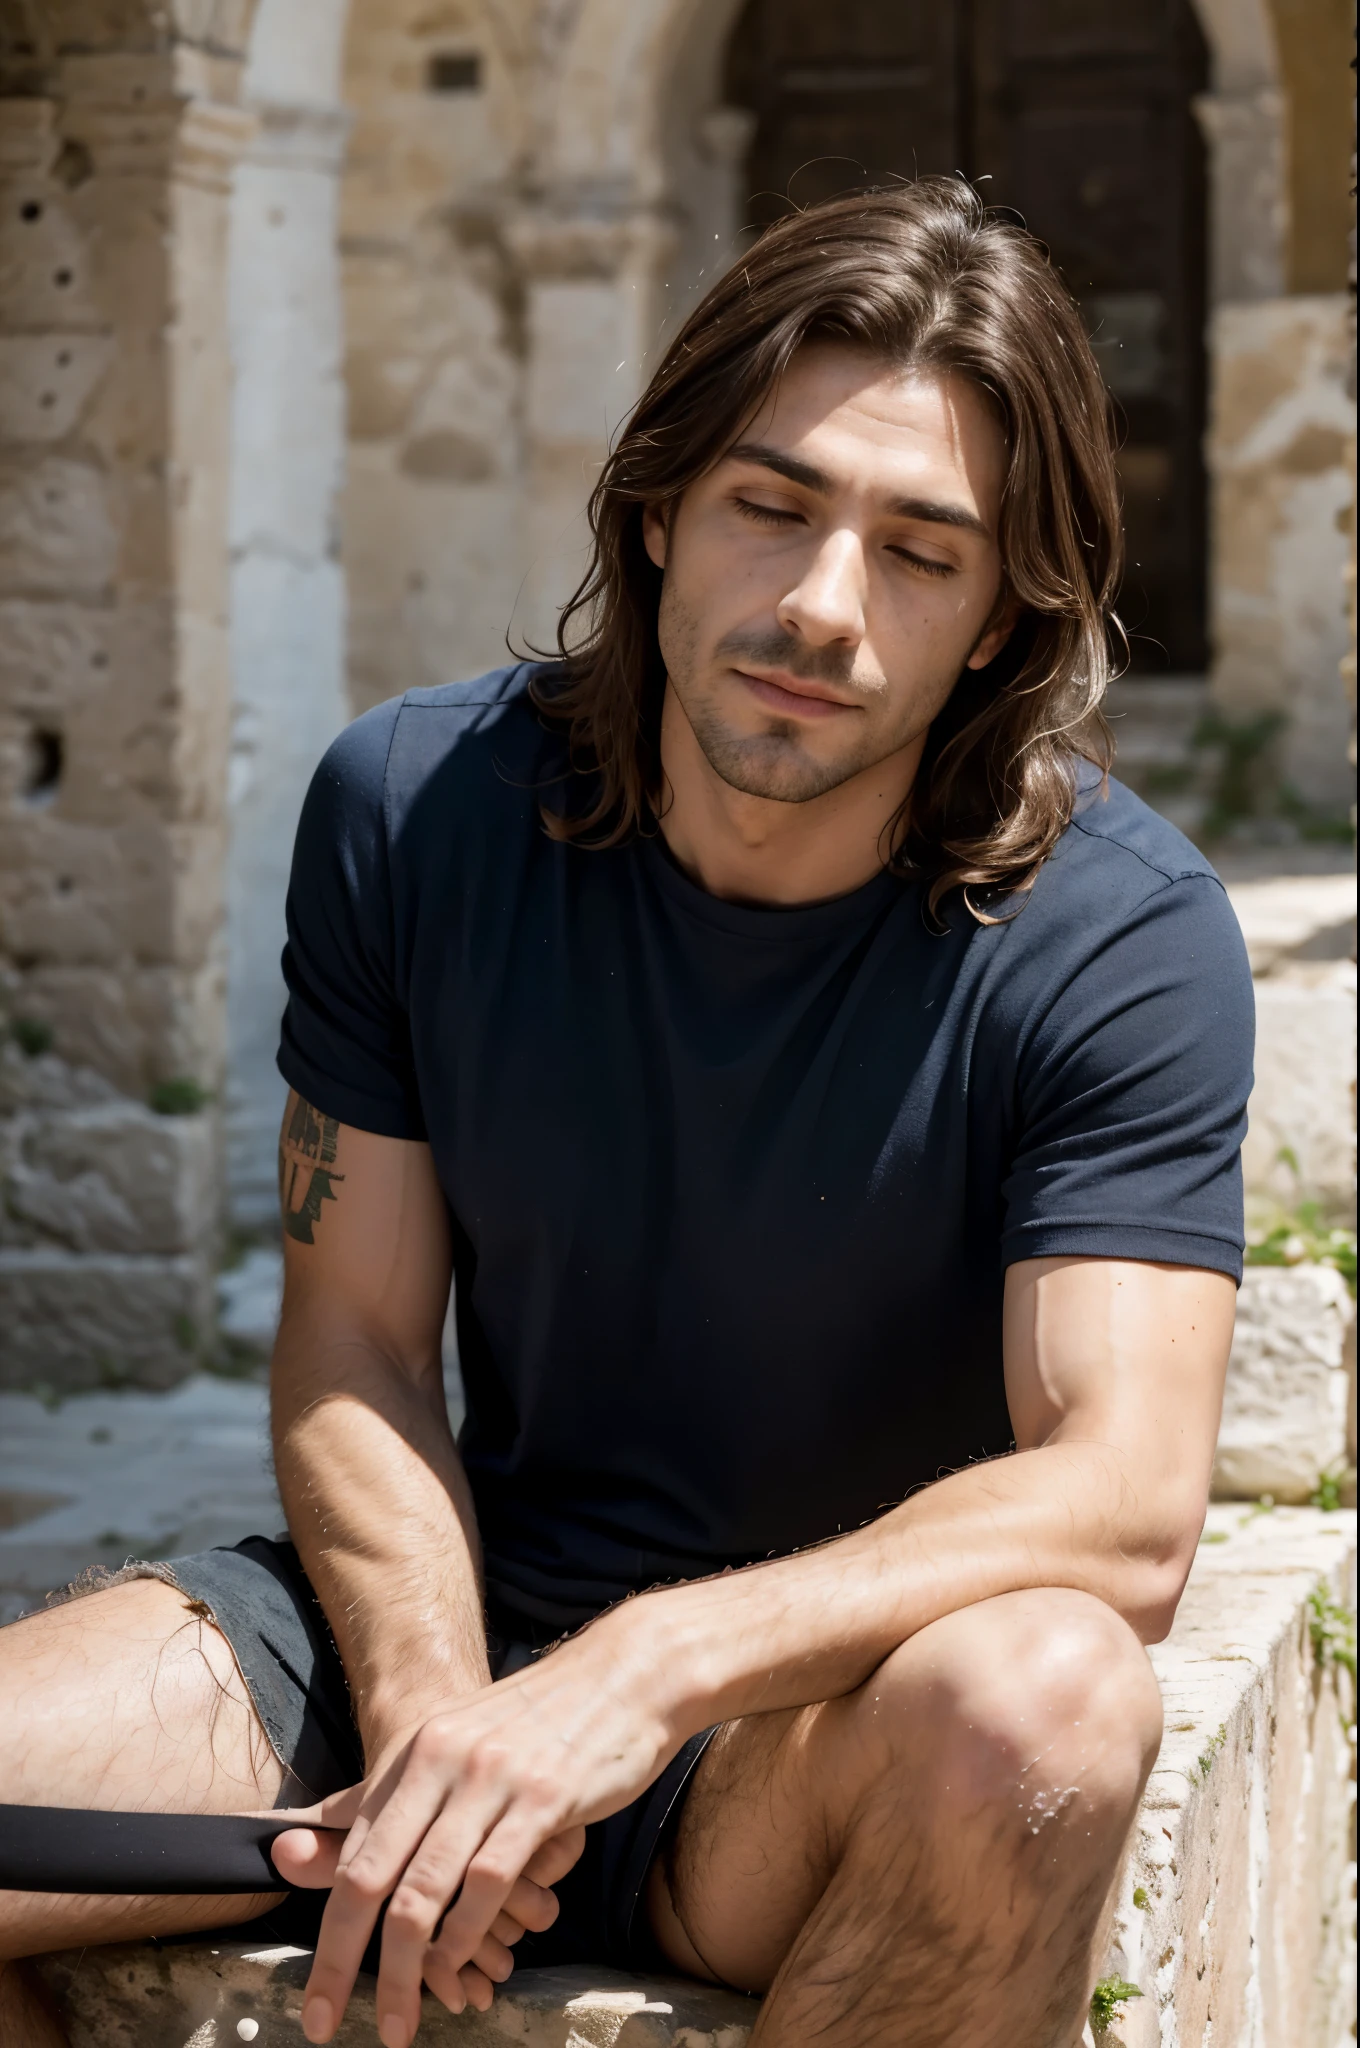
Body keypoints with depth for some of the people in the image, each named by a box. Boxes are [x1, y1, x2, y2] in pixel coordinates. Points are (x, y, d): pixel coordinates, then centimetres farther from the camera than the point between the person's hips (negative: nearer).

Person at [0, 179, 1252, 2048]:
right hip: (453, 1623, 3)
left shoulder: (1122, 937, -16)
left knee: (1042, 1697, -38)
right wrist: (428, 1712, -20)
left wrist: (649, 1673, -37)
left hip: (828, 1738, -3)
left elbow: (1125, 1506, -25)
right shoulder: (416, 805, -4)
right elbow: (352, 1346, -1)